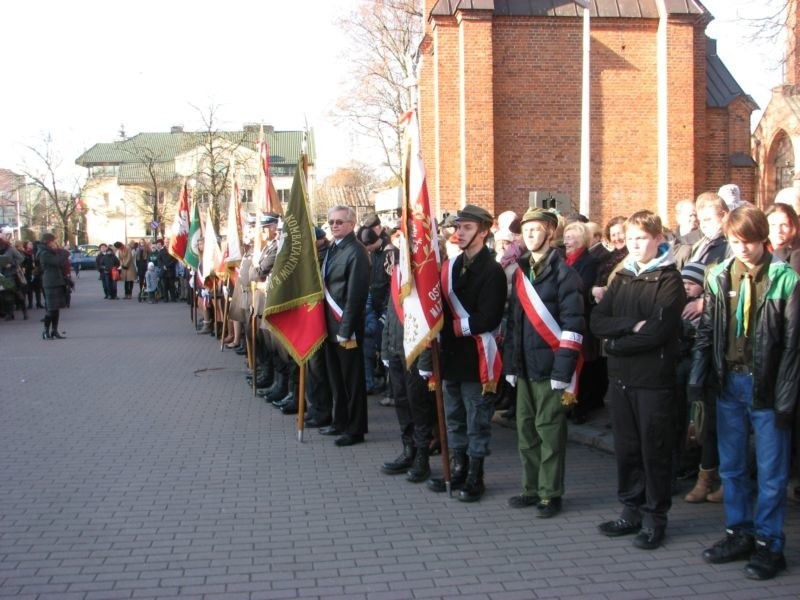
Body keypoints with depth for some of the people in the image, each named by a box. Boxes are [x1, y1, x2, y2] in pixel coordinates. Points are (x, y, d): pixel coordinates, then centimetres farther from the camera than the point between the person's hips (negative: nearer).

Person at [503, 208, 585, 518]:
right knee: (526, 430, 12)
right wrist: (511, 365, 11)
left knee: (549, 431, 0)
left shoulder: (563, 272, -8)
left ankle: (551, 494, 12)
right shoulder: (520, 271, 13)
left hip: (550, 366, -7)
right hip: (525, 365, 7)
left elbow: (573, 325, -13)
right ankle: (532, 488, 24)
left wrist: (563, 374, -17)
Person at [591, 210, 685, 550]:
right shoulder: (622, 278, 12)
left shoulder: (669, 280, -5)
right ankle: (632, 511, 24)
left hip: (653, 379, -5)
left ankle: (655, 518, 14)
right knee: (626, 447, 11)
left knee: (654, 449, 3)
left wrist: (617, 342, -8)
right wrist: (632, 325, -15)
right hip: (621, 377, 5)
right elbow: (597, 322, 1)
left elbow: (658, 331, -17)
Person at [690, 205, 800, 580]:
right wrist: (698, 376, -3)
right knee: (731, 465, 13)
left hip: (766, 385, -4)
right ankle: (739, 533, 27)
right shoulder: (719, 276, 3)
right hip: (729, 381, 4)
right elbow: (707, 331, 7)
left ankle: (769, 543, 16)